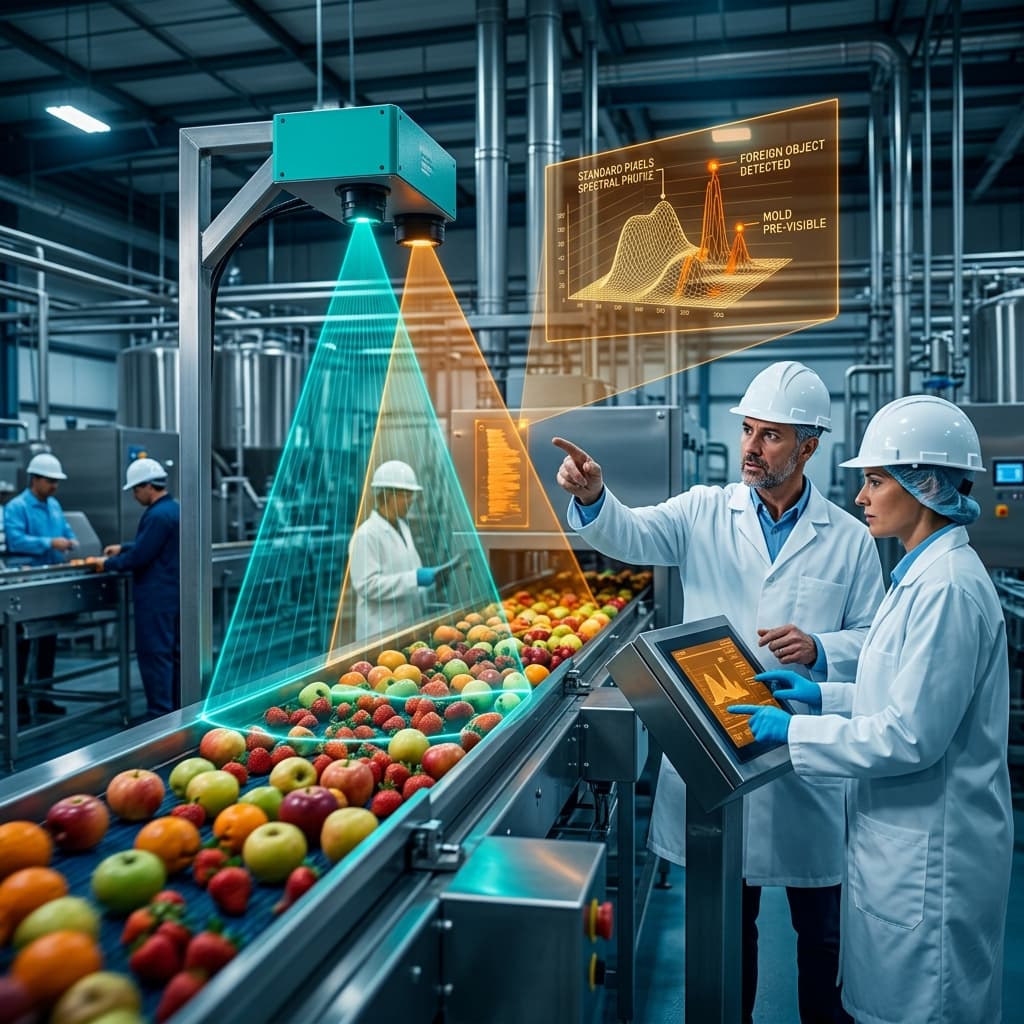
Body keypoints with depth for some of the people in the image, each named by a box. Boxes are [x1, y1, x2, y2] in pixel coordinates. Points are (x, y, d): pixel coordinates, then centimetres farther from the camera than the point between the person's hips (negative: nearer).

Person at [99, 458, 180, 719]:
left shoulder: (158, 515, -20)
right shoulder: (175, 509, 11)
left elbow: (139, 557, -19)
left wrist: (108, 564, -5)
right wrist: (122, 548, 22)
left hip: (156, 597, -10)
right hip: (175, 593, 10)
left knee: (155, 655, -4)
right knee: (175, 652, 14)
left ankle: (160, 714, 0)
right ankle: (178, 709, 22)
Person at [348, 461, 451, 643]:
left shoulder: (402, 527, 12)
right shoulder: (366, 535, -14)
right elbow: (366, 585, -21)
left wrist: (428, 576, 4)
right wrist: (415, 578, -23)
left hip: (409, 625, 8)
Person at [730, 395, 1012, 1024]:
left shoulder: (947, 587, -23)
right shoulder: (923, 574, 9)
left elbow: (912, 736, -24)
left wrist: (795, 732, -17)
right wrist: (823, 695, 8)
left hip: (929, 850, -10)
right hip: (903, 836, 10)